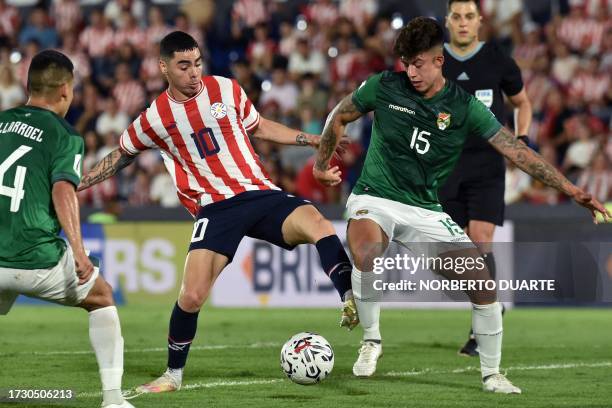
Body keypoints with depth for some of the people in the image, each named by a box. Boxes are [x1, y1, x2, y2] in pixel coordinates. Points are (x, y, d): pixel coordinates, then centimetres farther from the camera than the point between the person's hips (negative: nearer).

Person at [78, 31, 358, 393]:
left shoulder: (226, 89, 4)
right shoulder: (155, 118, 2)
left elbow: (259, 127, 20)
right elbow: (122, 156, 20)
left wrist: (314, 140, 14)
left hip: (260, 193, 1)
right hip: (215, 209, -1)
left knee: (317, 223, -31)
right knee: (192, 296, -14)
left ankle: (352, 303, -29)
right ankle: (174, 374, 9)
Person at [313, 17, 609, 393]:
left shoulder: (464, 106, -6)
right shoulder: (385, 87, -7)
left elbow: (516, 150, -8)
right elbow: (339, 117, 11)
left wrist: (569, 189, -15)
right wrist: (322, 165, 18)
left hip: (426, 211, 2)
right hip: (375, 198, -2)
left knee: (482, 282, -8)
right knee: (366, 254, -36)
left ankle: (492, 374, 10)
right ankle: (371, 340, -12)